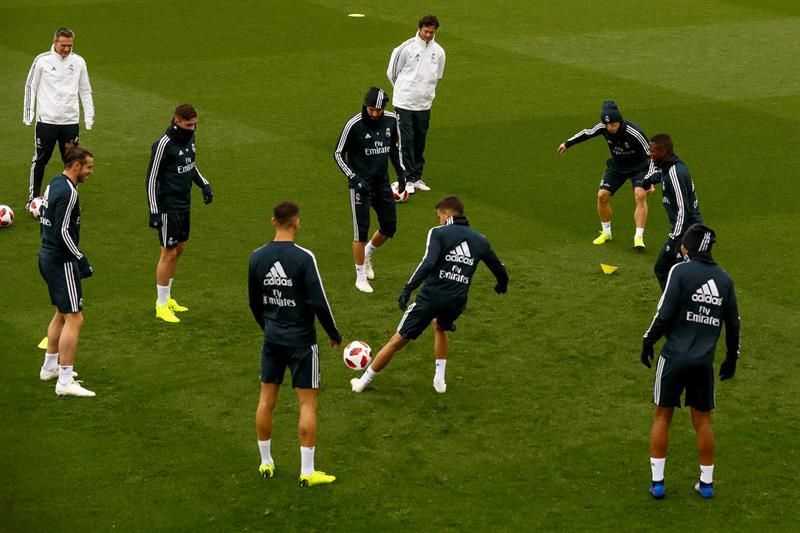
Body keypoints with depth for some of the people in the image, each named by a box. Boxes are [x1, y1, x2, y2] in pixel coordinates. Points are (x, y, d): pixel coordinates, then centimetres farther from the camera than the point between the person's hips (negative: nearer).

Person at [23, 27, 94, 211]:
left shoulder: (78, 62, 3)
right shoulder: (42, 61, -4)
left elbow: (85, 91, 11)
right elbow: (30, 87, 3)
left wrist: (89, 117, 5)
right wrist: (28, 115, -1)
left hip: (71, 120, 2)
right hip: (46, 120, -2)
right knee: (40, 160, 4)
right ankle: (33, 198, 14)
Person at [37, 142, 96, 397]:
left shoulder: (54, 184, 10)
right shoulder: (68, 192, -19)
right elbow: (63, 232, -23)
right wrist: (82, 261, -19)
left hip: (48, 256, 11)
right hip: (62, 261, -11)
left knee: (62, 314, 24)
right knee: (74, 319, -8)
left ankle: (50, 367, 35)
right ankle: (65, 382, -8)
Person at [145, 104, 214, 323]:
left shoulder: (189, 137, 4)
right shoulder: (163, 145, -20)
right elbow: (151, 179, -16)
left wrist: (204, 184, 8)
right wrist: (154, 211, -18)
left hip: (184, 204, 8)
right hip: (168, 206, -8)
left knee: (178, 250, 16)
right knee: (169, 253, -2)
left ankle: (166, 298, 29)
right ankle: (161, 306, 9)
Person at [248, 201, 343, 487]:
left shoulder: (257, 257, -1)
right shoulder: (304, 258, -18)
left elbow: (254, 303, 10)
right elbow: (319, 302, -16)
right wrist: (334, 334, -2)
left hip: (272, 339, 5)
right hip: (301, 340, -5)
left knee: (266, 399, 14)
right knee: (307, 403, 2)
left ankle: (266, 463, 24)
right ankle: (307, 472, 3)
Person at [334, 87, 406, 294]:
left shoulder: (391, 120, -1)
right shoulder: (354, 124, -16)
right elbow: (338, 154, -9)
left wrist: (400, 170, 8)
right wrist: (354, 178, -17)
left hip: (382, 183, 5)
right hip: (361, 184, -5)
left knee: (389, 227, 9)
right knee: (362, 230, -5)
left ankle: (367, 255, 37)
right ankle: (361, 277, 7)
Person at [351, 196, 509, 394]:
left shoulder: (438, 233, -3)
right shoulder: (480, 241, 11)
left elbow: (428, 263, -20)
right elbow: (499, 269, 24)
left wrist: (408, 288, -23)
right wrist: (502, 285, 45)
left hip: (431, 297, -4)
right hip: (457, 302, 4)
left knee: (397, 341, 8)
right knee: (440, 327, 38)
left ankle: (362, 382, 19)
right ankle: (439, 380, 32)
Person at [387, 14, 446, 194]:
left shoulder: (438, 52, 2)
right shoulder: (407, 48, -9)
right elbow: (392, 72, 2)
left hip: (424, 104, 4)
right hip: (404, 103, -4)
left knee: (420, 142, 10)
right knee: (406, 141, -5)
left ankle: (416, 177, 19)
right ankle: (408, 179, 0)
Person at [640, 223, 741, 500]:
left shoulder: (680, 271, -7)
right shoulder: (724, 279, 7)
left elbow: (665, 313, -12)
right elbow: (733, 324, 11)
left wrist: (648, 342, 1)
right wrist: (731, 358, 23)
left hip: (674, 357, -3)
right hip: (705, 361, 3)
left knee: (662, 416, 9)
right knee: (702, 419, 15)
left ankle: (657, 482, 9)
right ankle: (706, 482, 20)